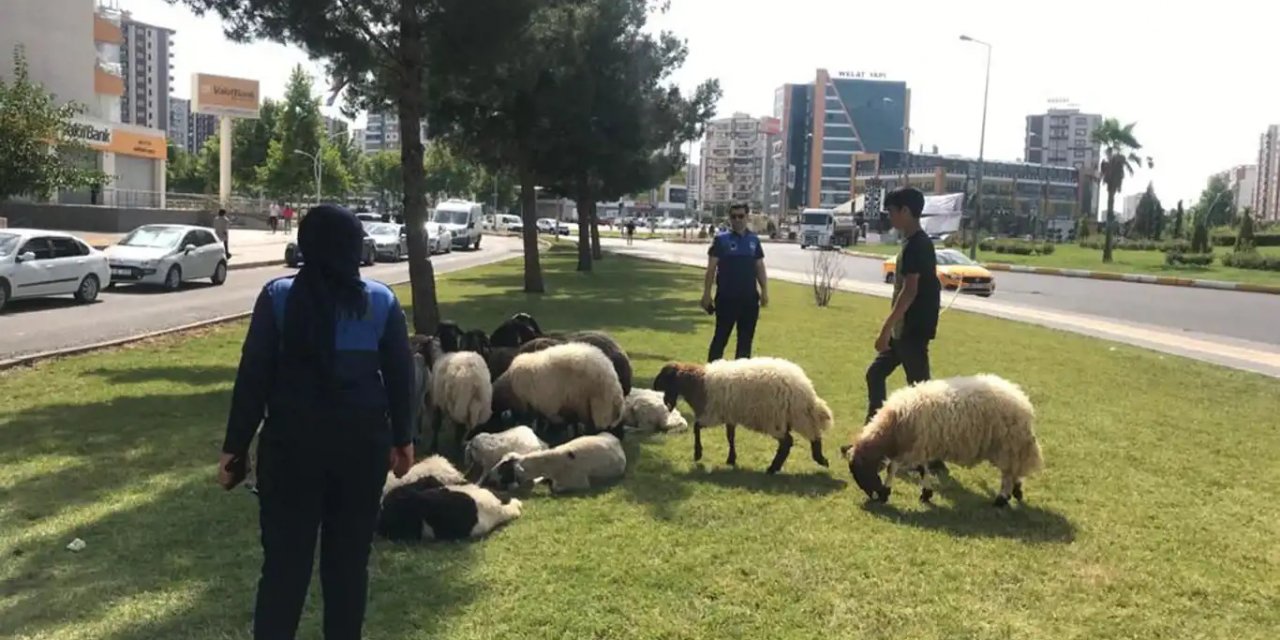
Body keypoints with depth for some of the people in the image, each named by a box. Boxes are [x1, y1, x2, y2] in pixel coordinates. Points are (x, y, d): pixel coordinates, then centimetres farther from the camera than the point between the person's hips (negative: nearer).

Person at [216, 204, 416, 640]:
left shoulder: (278, 296, -4)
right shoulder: (382, 301, 0)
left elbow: (253, 376, -5)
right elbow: (400, 376, 3)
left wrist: (235, 446, 1)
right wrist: (402, 439, 13)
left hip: (292, 442, -1)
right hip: (362, 443, 1)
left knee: (284, 559, 6)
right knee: (349, 558, 12)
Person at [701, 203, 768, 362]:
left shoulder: (754, 240, 9)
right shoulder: (721, 239, -3)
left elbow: (760, 268, 12)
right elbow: (711, 268, -4)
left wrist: (764, 291, 3)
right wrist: (706, 293, -9)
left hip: (749, 297, 4)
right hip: (726, 297, -4)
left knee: (746, 338, 10)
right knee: (721, 336, -1)